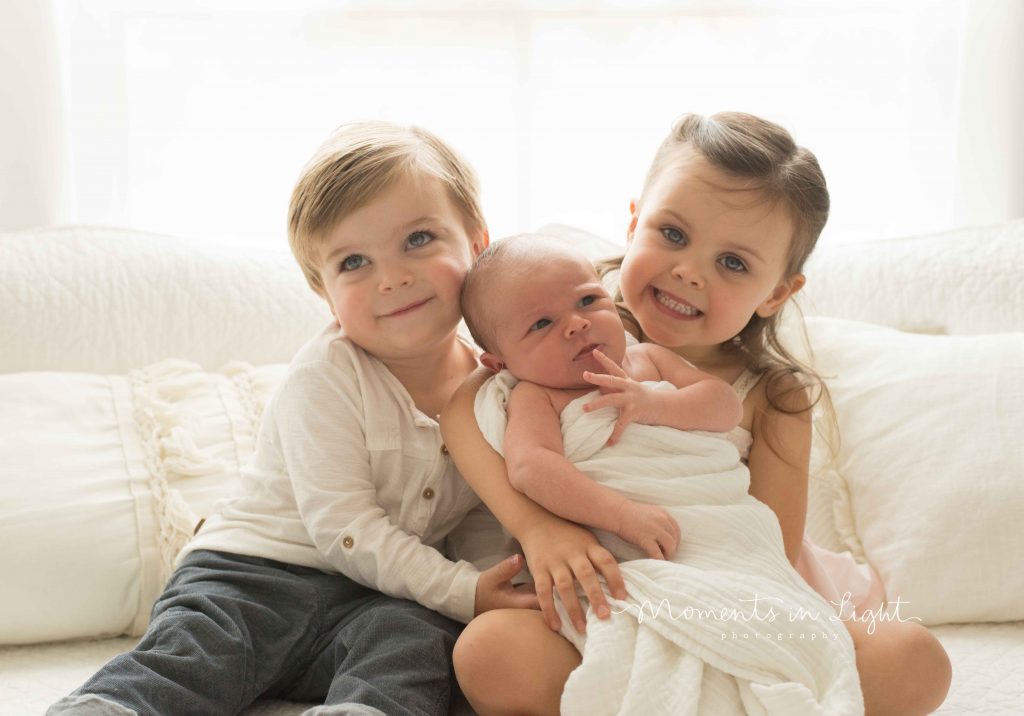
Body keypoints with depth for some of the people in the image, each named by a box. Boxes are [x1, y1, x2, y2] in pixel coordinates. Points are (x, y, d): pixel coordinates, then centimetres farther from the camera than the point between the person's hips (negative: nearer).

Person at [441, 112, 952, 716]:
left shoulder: (774, 399, -7)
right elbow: (463, 410, -17)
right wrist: (537, 526, -31)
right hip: (597, 610, -1)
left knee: (916, 661, -19)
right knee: (492, 652, -31)